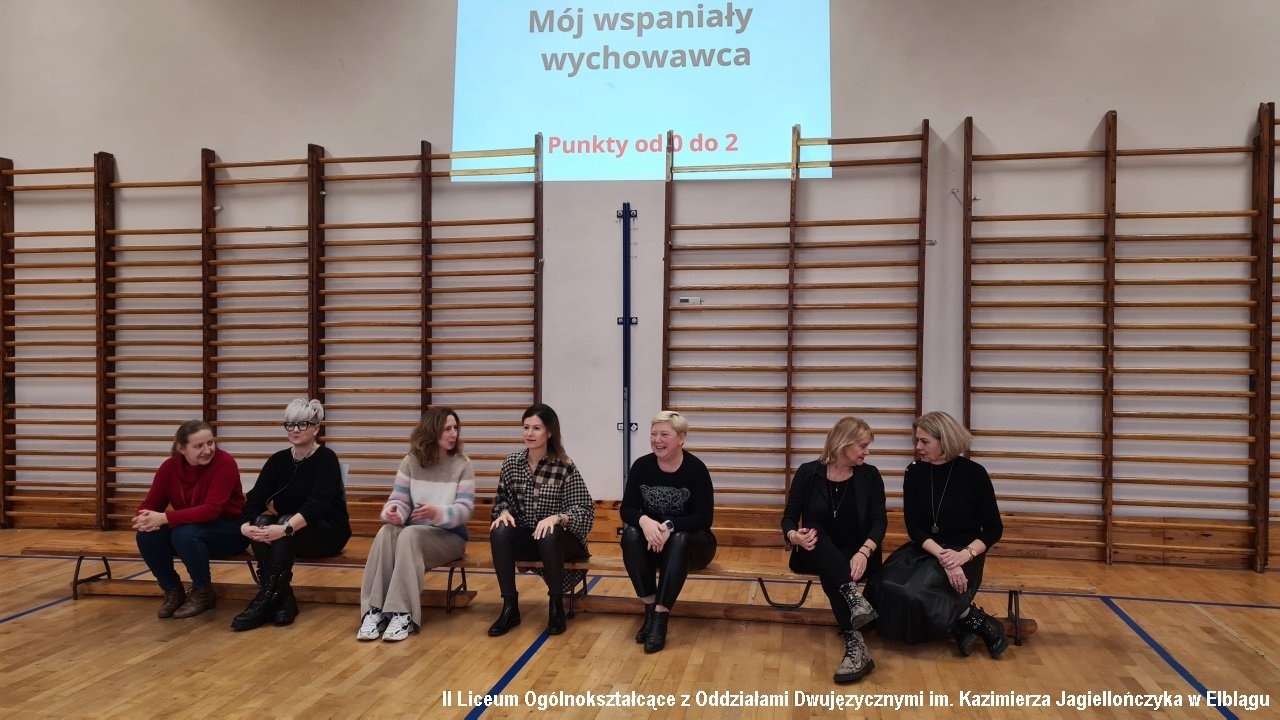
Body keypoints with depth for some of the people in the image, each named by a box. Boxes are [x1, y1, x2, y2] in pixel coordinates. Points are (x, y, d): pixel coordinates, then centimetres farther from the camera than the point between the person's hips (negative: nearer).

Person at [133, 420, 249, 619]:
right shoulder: (169, 466, -6)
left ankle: (203, 593, -8)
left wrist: (165, 518, -37)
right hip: (190, 526, 5)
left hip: (230, 530, -5)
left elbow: (211, 510, -30)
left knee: (186, 534, -33)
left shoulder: (224, 463, -22)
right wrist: (146, 519, -30)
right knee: (147, 535, -21)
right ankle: (172, 591, 2)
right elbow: (151, 504, -5)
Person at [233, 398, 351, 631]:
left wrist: (286, 528, -43)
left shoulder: (326, 458, -12)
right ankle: (282, 598, -27)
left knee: (284, 523, -32)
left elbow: (317, 503, -27)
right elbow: (255, 498, -9)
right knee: (261, 522, -27)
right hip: (289, 536, 5)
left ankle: (267, 598, -31)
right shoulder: (278, 460, 3)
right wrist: (245, 524, -30)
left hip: (328, 532, -5)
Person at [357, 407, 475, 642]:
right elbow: (399, 500, -2)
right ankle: (375, 611, -33)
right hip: (415, 533, 3)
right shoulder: (410, 462, 4)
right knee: (387, 532, -31)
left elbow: (464, 510, -12)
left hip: (449, 536, -3)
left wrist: (437, 513, -33)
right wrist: (393, 513, -27)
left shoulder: (462, 465, -3)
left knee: (409, 535, -34)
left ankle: (404, 615, -37)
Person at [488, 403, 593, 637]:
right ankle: (510, 607, -18)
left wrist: (556, 518, -32)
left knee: (548, 537, -37)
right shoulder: (511, 462, 0)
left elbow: (585, 510, -14)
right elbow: (501, 498, 10)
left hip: (559, 539, -3)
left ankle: (556, 606, -15)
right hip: (525, 538, 3)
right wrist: (504, 512, -14)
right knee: (499, 532, -27)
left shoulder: (565, 467, -12)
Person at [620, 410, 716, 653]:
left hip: (691, 543, -3)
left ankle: (660, 617, -34)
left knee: (679, 540, -35)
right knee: (631, 534, -28)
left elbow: (704, 518, -17)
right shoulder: (641, 466, -6)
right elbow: (627, 509, -8)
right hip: (652, 540, 3)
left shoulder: (696, 468, -15)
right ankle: (650, 609, -23)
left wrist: (669, 526, -33)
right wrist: (644, 521, -31)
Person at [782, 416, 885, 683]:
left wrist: (864, 552, -29)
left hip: (856, 555, 0)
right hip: (817, 555, 0)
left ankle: (854, 645, -44)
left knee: (831, 575, -35)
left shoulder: (870, 475, 1)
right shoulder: (808, 473, -2)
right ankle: (853, 596, -53)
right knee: (814, 531, -35)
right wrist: (795, 536, -29)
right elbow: (789, 518, -3)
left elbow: (879, 521, -8)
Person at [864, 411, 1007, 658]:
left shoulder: (973, 473, -8)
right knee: (884, 588, -24)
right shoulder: (915, 473, 1)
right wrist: (941, 555, -21)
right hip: (924, 549, 4)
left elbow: (994, 529, -4)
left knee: (917, 594, -31)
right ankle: (962, 625, -12)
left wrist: (965, 554, -21)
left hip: (961, 553, -4)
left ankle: (979, 623, -8)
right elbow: (914, 527, -4)